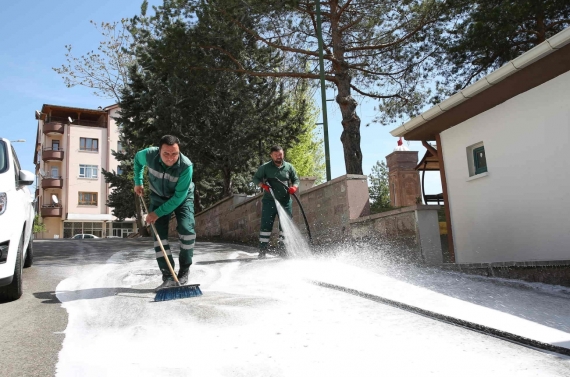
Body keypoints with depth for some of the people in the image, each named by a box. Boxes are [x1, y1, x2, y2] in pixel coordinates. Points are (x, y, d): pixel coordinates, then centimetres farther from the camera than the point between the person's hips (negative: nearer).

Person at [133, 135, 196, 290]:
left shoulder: (186, 165, -37)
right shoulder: (149, 155, -28)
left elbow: (179, 196, -31)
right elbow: (137, 158, 0)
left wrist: (158, 213, -27)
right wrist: (138, 182, 1)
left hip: (182, 197, -2)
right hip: (159, 196, 3)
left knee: (186, 229, -19)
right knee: (159, 234, -6)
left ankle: (184, 270, 0)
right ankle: (168, 277, -1)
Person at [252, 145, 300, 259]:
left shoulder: (289, 167, 8)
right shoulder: (265, 167, 2)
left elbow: (296, 179, 14)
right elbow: (256, 178, 5)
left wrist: (294, 187, -8)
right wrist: (263, 185, -15)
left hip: (286, 202, 2)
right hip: (269, 201, -2)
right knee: (266, 225, -4)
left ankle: (283, 249, 15)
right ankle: (262, 250, 1)